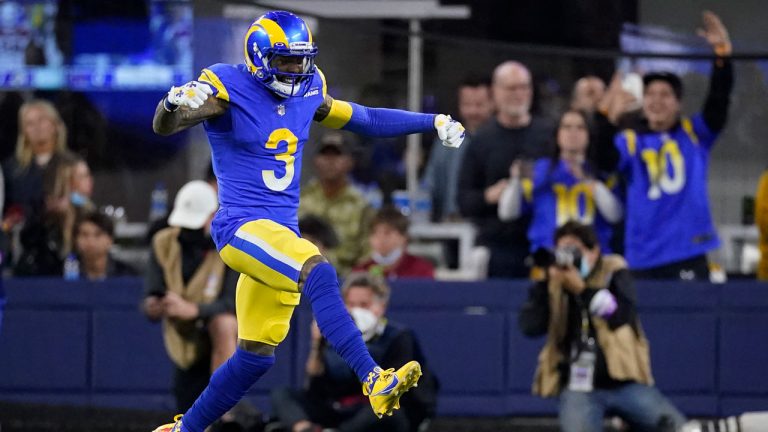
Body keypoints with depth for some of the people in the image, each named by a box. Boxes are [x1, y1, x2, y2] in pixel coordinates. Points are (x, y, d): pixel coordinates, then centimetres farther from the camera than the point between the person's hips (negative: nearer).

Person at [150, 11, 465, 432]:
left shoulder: (307, 90, 8)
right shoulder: (229, 88, -11)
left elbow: (365, 120, 22)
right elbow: (163, 126, -23)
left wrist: (434, 122, 20)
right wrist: (174, 103, -47)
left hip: (282, 231, 8)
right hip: (241, 226, -7)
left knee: (256, 355, 9)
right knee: (318, 274, -32)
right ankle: (373, 379, -38)